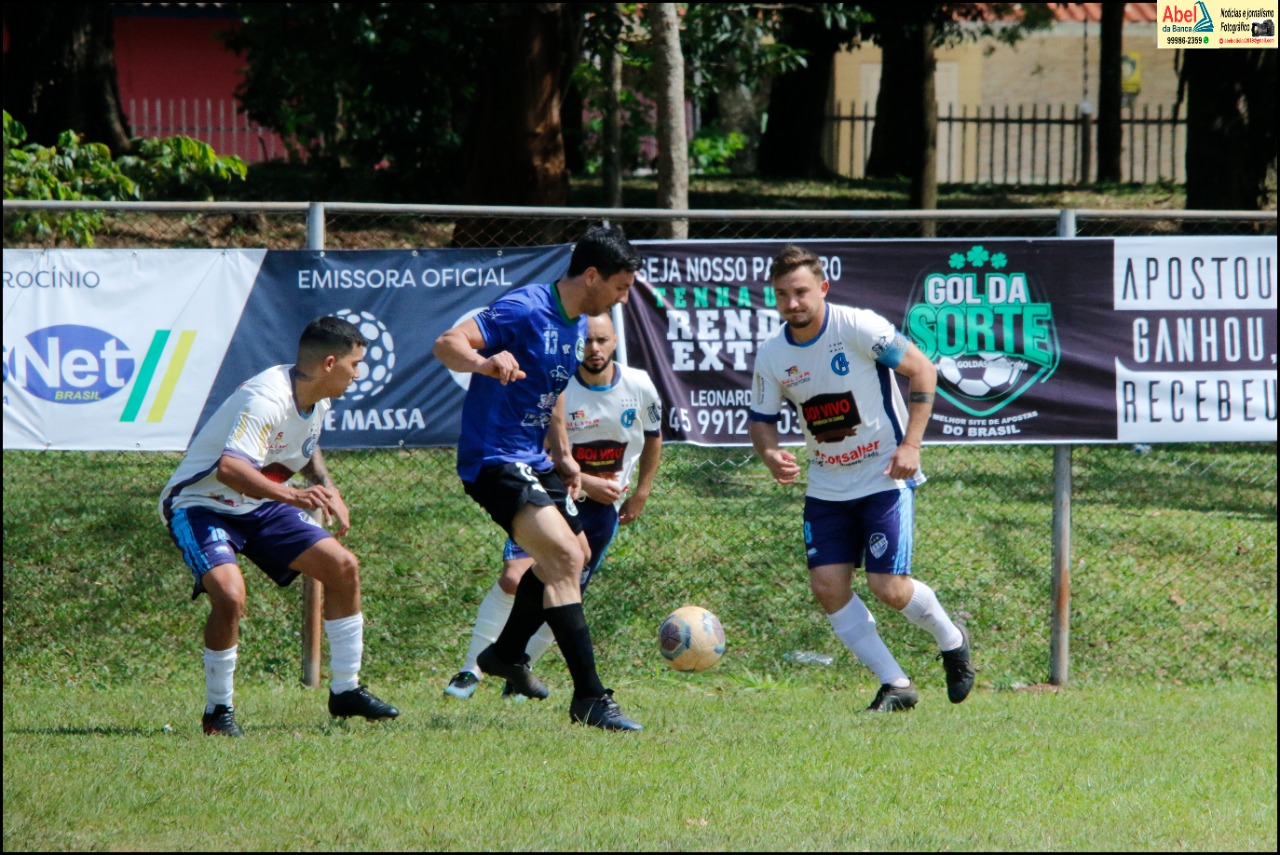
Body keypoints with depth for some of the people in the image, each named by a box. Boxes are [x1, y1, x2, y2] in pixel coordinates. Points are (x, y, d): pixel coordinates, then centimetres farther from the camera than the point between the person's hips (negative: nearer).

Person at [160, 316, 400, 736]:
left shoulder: (317, 400, 0)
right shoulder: (266, 400, -30)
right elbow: (229, 468, -45)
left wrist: (327, 489, 8)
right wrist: (292, 495, -56)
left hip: (259, 506, 9)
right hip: (202, 506, -9)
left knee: (343, 566, 3)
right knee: (229, 594, -32)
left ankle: (345, 691, 17)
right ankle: (217, 711, -12)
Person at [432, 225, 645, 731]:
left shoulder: (577, 325, 11)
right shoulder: (525, 310, -18)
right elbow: (447, 345, -28)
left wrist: (562, 455, 22)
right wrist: (486, 362, -48)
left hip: (533, 460, 10)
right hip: (494, 459, -10)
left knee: (572, 557, 24)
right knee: (563, 557, -21)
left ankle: (507, 653, 43)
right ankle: (588, 698, -23)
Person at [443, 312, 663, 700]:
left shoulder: (639, 387, -6)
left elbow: (653, 436, 13)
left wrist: (641, 493, 9)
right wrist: (586, 483, -21)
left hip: (605, 507, 3)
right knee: (514, 577, -22)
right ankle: (471, 671, -13)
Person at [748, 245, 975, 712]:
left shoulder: (857, 327, -17)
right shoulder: (772, 356, -3)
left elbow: (922, 370, -11)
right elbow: (761, 419, 9)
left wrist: (911, 444, -16)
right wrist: (770, 454, -14)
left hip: (885, 476, -5)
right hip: (827, 486, 5)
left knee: (888, 586, -11)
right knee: (827, 585, -7)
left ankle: (951, 641, 21)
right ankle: (895, 685, 4)